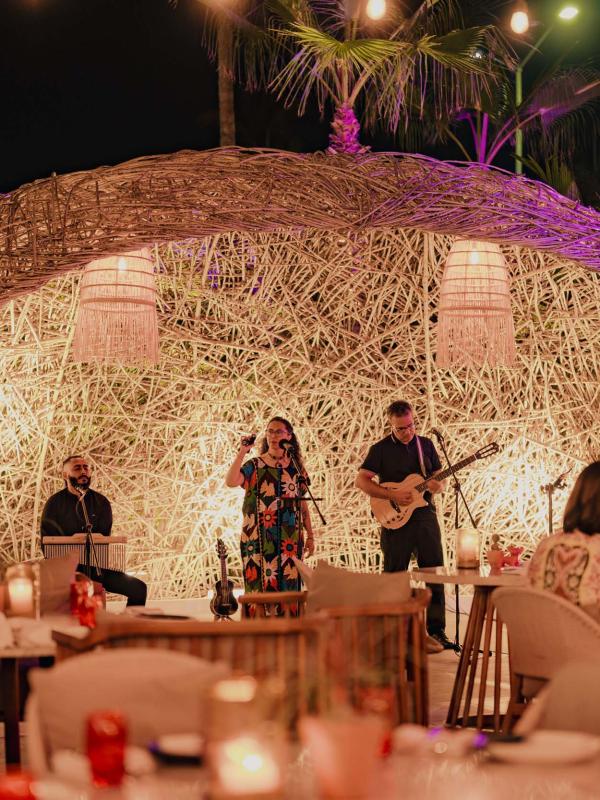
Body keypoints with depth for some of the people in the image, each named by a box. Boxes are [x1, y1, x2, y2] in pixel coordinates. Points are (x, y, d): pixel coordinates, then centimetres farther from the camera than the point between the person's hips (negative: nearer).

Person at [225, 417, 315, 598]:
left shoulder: (296, 468, 9)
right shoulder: (254, 466, 1)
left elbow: (302, 504, 12)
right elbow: (231, 481, -18)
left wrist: (310, 536, 9)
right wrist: (242, 453, -18)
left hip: (290, 540, 3)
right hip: (260, 540, -2)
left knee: (288, 587, 2)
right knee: (261, 586, -5)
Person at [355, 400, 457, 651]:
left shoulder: (425, 445, 11)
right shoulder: (381, 449, 0)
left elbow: (440, 480, 16)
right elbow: (361, 481, -6)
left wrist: (438, 486, -9)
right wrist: (392, 494, -16)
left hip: (424, 515, 3)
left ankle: (436, 631, 3)